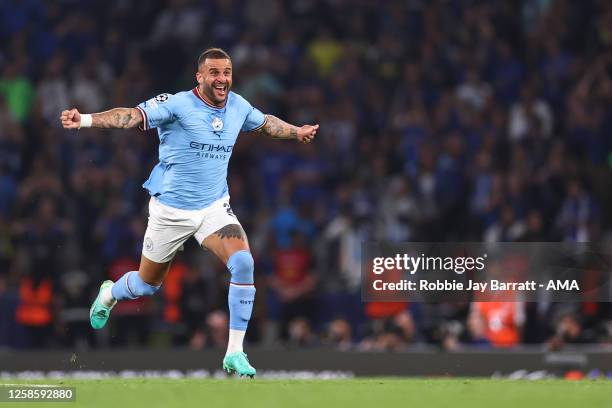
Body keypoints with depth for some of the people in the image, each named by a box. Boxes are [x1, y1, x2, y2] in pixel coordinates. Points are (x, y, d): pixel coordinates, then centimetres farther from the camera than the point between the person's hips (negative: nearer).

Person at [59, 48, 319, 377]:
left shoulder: (238, 106, -1)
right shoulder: (178, 105, -18)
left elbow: (265, 123, 22)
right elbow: (133, 115, -31)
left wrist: (297, 132, 39)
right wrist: (84, 120, -46)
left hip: (215, 208, 3)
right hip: (171, 211, -3)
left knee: (243, 262, -24)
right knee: (148, 284, 14)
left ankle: (234, 353, -17)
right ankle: (109, 294, 53)